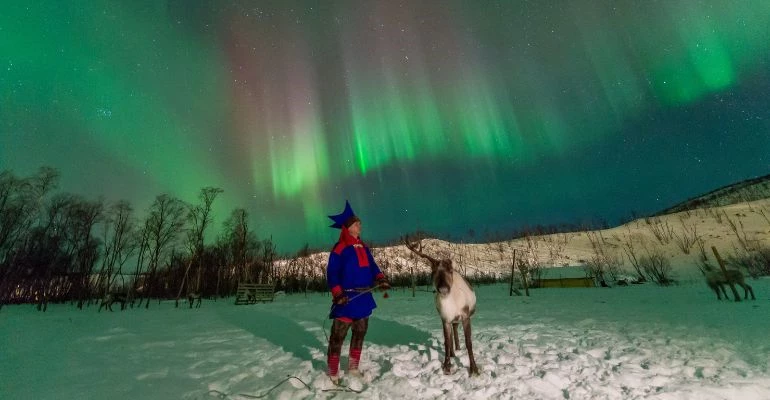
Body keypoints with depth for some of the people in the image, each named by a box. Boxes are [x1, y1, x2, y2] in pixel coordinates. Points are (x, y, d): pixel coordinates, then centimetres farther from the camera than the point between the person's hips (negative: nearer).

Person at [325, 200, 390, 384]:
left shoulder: (363, 248, 13)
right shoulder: (340, 248, -10)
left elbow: (372, 267, 14)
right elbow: (332, 273, -12)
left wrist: (381, 279, -4)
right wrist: (337, 293, -23)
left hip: (364, 298, 8)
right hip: (346, 299, -8)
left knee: (360, 334, 18)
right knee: (338, 337, 0)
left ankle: (353, 368, 34)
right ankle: (333, 373, 14)